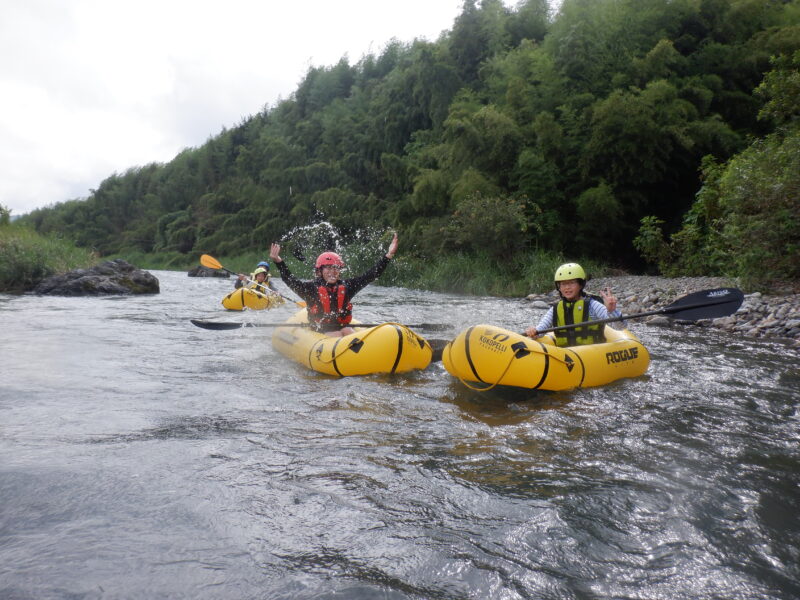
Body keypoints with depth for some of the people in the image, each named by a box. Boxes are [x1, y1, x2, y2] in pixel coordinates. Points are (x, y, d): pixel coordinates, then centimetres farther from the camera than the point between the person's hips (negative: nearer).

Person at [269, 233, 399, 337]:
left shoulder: (346, 286, 9)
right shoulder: (312, 288, 0)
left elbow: (372, 275, 7)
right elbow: (291, 281, -14)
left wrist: (389, 255, 0)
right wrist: (278, 262, -29)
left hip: (343, 327, 3)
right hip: (320, 332, -2)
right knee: (337, 336, -29)